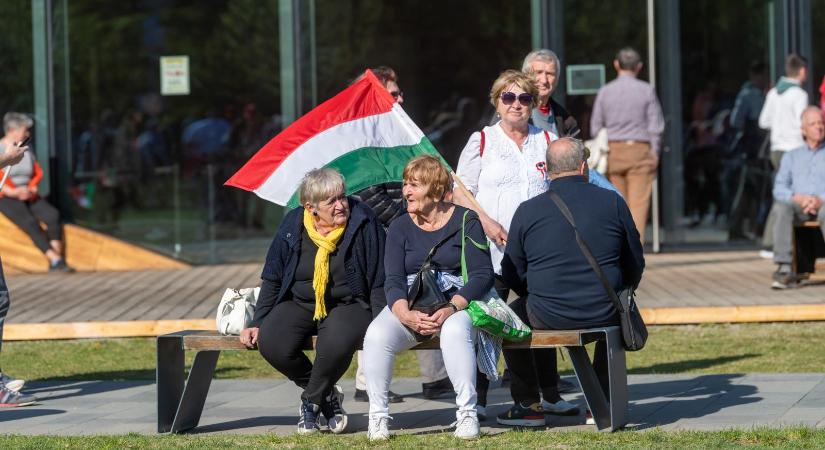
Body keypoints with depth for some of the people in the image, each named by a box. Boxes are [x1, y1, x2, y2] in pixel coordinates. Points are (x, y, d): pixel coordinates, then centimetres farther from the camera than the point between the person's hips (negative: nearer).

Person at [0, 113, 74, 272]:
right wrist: (13, 192, -20)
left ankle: (56, 259, -29)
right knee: (30, 222, -31)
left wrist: (30, 189, -5)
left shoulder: (25, 150, 15)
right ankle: (54, 259, -36)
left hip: (29, 196, 6)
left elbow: (38, 173, 15)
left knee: (53, 215, -22)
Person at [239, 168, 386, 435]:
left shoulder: (363, 224, -8)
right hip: (299, 304, 3)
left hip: (347, 305, -3)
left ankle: (311, 402, -9)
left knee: (337, 343, -38)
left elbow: (379, 282, -4)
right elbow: (272, 279, 9)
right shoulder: (292, 227, -1)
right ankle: (327, 395, -2)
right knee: (271, 343, -28)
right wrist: (257, 323, 3)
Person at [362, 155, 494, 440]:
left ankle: (467, 416, -32)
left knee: (455, 331, -39)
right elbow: (394, 280, 0)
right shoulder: (400, 228, 10)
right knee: (376, 335, -29)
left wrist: (451, 308, -21)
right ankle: (378, 417, -19)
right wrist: (405, 314, -22)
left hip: (456, 302, -3)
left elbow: (482, 274, -5)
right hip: (409, 306, 3)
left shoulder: (465, 221, 1)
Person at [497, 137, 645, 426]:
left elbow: (512, 275, 5)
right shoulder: (613, 203, 0)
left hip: (547, 316, -2)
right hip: (605, 314, 2)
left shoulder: (528, 211, -2)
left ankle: (528, 405, 25)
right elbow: (635, 265, 8)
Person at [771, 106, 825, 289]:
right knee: (781, 208, -34)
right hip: (799, 207, 2)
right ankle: (784, 270, -41)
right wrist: (798, 198, -10)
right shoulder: (791, 157, 25)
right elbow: (779, 188, 13)